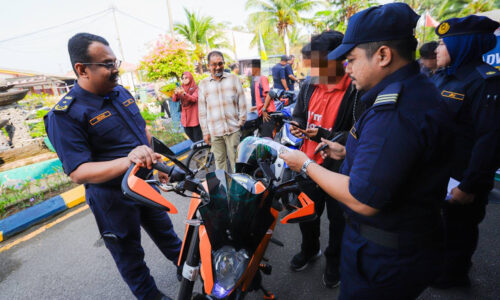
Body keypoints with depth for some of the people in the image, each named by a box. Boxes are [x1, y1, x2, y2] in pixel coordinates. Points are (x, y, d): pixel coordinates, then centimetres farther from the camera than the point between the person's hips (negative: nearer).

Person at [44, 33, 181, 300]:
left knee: (164, 231, 26)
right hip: (114, 198, -6)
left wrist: (155, 160, 11)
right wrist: (128, 161, -42)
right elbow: (78, 173, -27)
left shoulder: (120, 92, 1)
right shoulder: (65, 115, -22)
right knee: (129, 254, 16)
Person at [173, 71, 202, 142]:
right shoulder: (182, 89, 12)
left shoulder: (195, 88, -1)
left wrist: (184, 93, -33)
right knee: (188, 133, 9)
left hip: (194, 117, -5)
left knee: (197, 138, -6)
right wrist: (176, 93, -19)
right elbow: (174, 100, 3)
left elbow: (194, 99, -18)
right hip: (185, 117, 5)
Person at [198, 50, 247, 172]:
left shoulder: (234, 79, 5)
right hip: (214, 131, 1)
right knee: (220, 161, 10)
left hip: (233, 128, -1)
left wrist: (241, 121, -1)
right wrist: (205, 132, 4)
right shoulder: (203, 84, 7)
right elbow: (202, 110, 7)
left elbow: (242, 102, 5)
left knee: (236, 160, 3)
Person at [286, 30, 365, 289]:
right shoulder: (309, 86, 4)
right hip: (310, 161, 6)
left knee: (338, 219, 16)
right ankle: (309, 249, 51)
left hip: (339, 166, -5)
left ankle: (334, 260, 44)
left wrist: (325, 135, -31)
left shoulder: (356, 90, -18)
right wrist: (297, 125, -7)